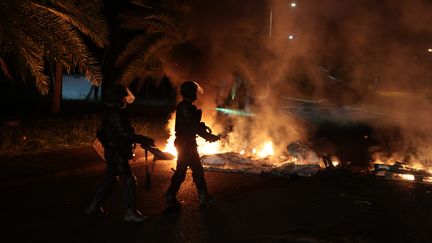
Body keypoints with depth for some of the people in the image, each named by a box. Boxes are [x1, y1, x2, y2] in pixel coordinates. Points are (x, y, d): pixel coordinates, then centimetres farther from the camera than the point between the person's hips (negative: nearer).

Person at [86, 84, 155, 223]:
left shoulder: (111, 113, 13)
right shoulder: (116, 114, -19)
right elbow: (125, 135, -25)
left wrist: (141, 140, 14)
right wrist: (145, 140, -20)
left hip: (112, 153, 10)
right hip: (117, 154, -10)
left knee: (109, 180, 17)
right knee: (129, 181, -5)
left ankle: (94, 207, 24)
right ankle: (130, 212, -1)